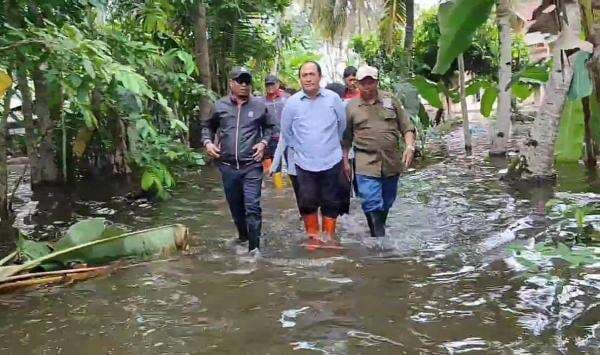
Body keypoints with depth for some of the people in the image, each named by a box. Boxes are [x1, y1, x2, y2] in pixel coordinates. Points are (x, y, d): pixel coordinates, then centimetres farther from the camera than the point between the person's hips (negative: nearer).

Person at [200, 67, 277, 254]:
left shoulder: (259, 105, 0)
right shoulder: (219, 106, 3)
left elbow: (270, 127, 13)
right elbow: (207, 126, 17)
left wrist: (264, 142, -3)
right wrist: (207, 142, 0)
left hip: (252, 166, -2)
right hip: (227, 166, 2)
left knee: (252, 207, -9)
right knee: (235, 206, 15)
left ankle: (254, 246, 1)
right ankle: (243, 234, 38)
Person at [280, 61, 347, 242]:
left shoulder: (333, 98, -5)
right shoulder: (292, 102, -4)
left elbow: (343, 124, 9)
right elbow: (286, 131, 9)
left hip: (331, 161, 0)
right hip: (304, 163, 0)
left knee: (331, 202, 10)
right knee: (307, 202, 8)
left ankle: (329, 237, 27)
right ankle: (312, 236, 26)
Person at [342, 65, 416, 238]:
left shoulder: (391, 100, 6)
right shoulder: (351, 107, 4)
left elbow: (406, 127, 6)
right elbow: (346, 138, 10)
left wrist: (410, 146, -10)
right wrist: (345, 161, 7)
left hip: (392, 162, 3)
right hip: (366, 164, -2)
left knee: (387, 202, 15)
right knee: (372, 204, -11)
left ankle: (380, 230, 34)